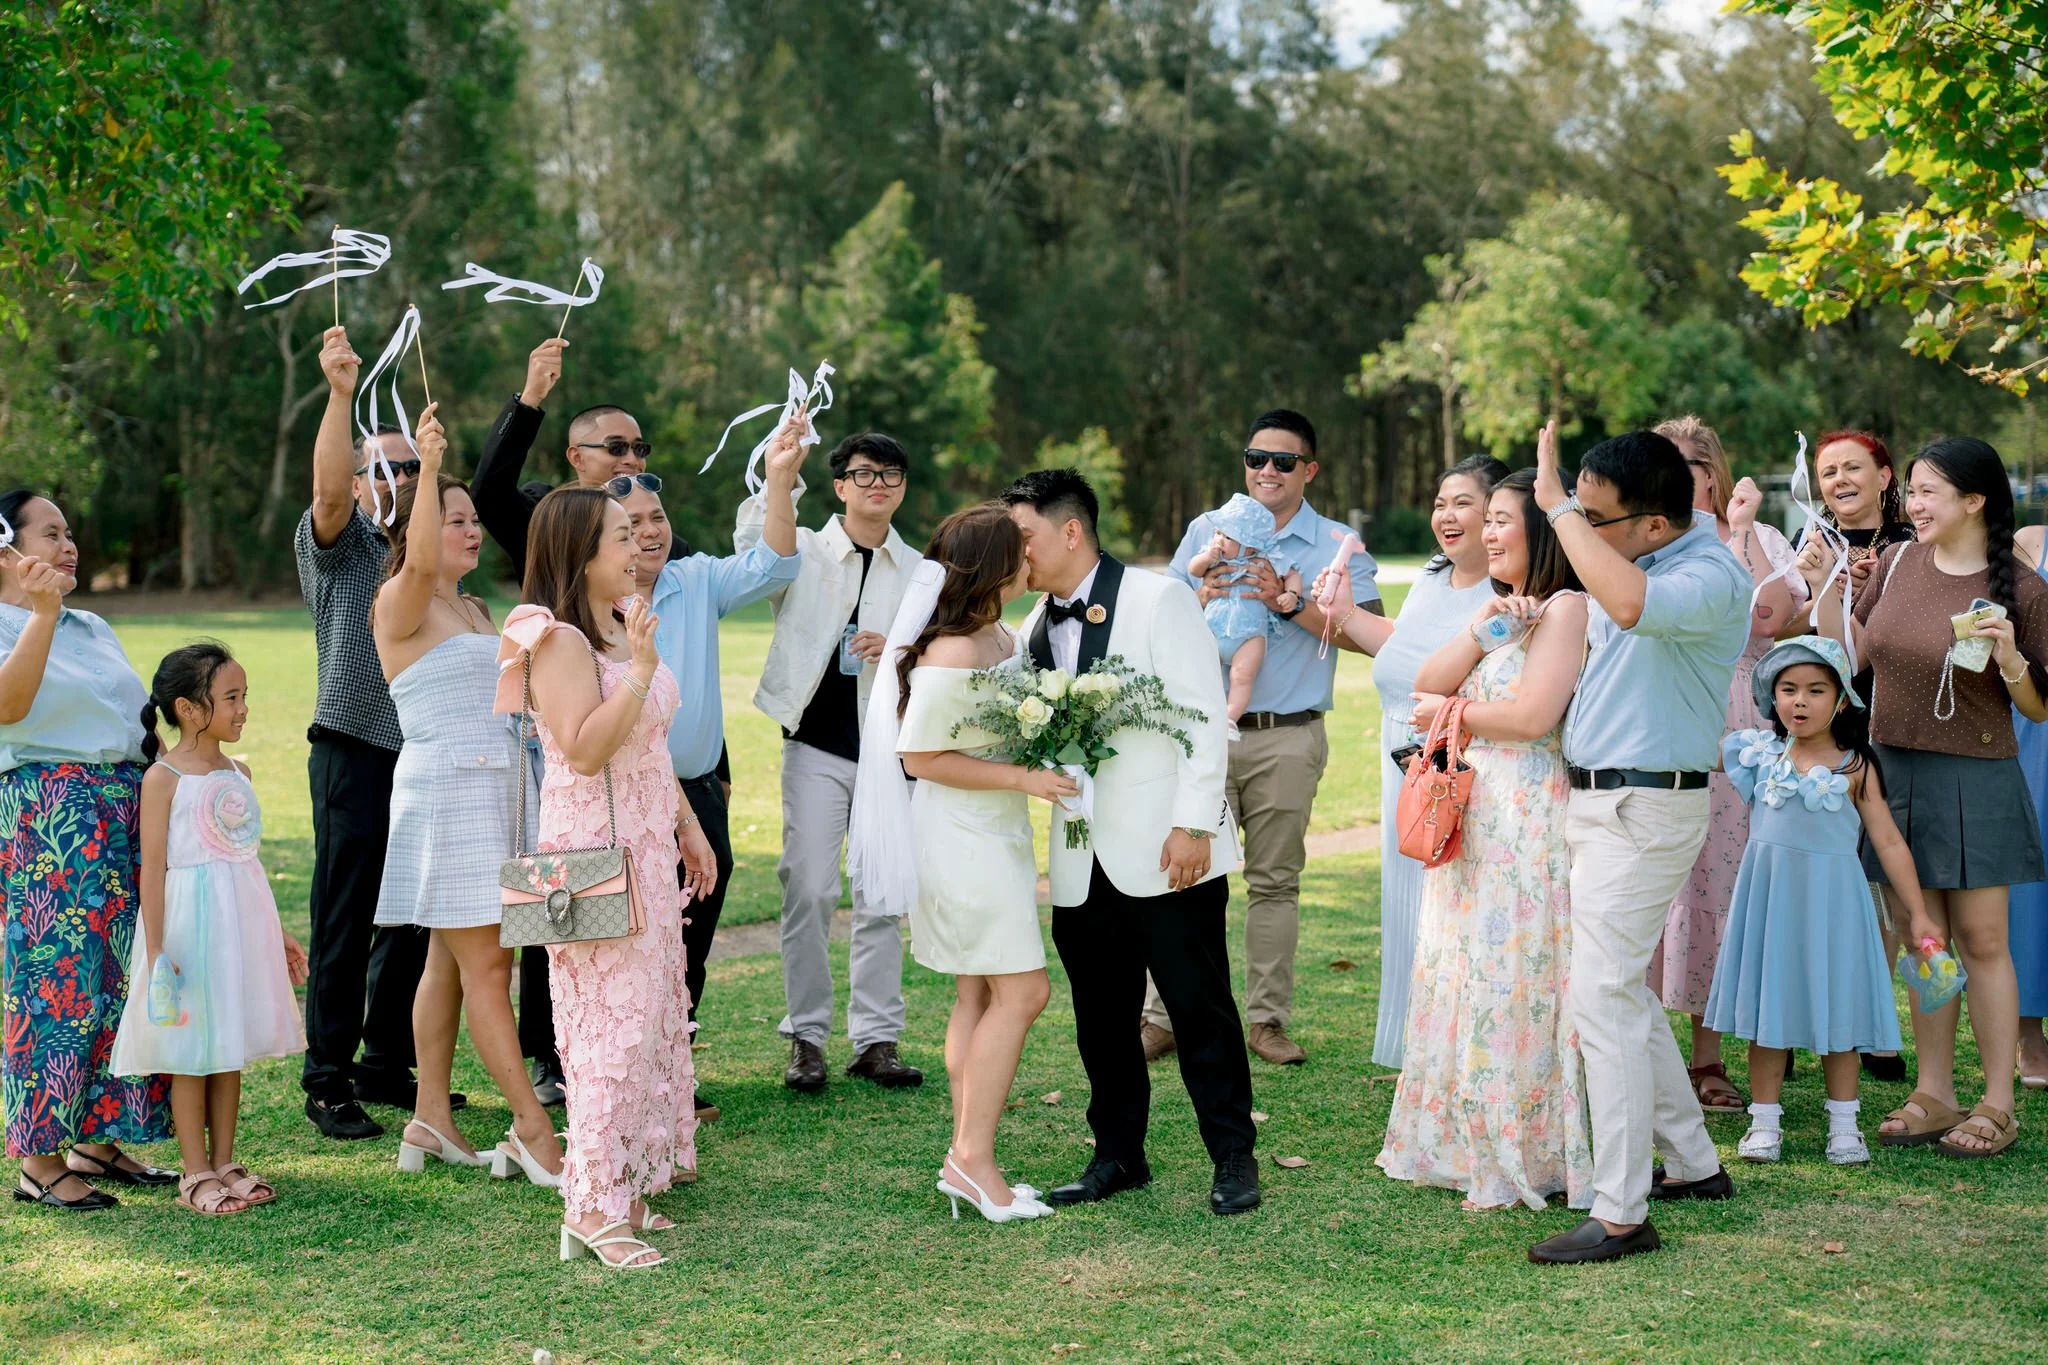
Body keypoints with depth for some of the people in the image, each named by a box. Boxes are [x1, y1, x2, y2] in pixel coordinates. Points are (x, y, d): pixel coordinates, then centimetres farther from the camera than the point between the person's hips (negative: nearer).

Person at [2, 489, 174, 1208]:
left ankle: (97, 1143, 17)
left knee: (123, 981, 7)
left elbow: (141, 721, 25)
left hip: (129, 812, 8)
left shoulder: (94, 628, 20)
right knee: (58, 984, -7)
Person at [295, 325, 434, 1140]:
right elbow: (327, 489, -20)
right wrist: (340, 393, -32)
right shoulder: (336, 546, 1)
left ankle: (388, 1067, 21)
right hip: (355, 757, -6)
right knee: (344, 925, -3)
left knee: (413, 922, 10)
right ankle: (328, 1080, 4)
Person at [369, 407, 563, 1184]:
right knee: (485, 965, -8)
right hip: (444, 792, -9)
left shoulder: (475, 610, 18)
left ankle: (432, 1124, 16)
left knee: (450, 962, 11)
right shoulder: (401, 604, -8)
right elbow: (420, 562, -32)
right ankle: (533, 1132, -8)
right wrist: (427, 466, -42)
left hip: (494, 792, 9)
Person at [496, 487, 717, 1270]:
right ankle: (592, 1211, -4)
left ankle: (624, 1189, 21)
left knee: (651, 1015, 12)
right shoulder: (559, 641, -15)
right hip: (593, 852, -10)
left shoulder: (623, 627, 13)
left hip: (646, 849, 10)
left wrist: (690, 829, 21)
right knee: (612, 1022, -9)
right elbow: (585, 749, -27)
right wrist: (640, 670, -29)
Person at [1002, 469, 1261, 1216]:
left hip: (1165, 848, -6)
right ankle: (1118, 1155, 24)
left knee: (1199, 1006, 1)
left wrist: (1194, 824, -16)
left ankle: (1234, 1157, 13)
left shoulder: (1158, 598, -7)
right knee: (1101, 1015, 11)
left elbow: (1204, 714, -10)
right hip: (1083, 862, 6)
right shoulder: (1037, 627, 12)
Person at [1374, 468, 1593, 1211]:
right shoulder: (1500, 606, 19)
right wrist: (1481, 628, -8)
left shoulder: (1565, 608, -9)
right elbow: (1426, 683, 7)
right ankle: (1469, 1145, 22)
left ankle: (1530, 1156, 6)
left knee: (1515, 985, -4)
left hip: (1529, 821, -9)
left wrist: (1450, 713, -4)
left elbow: (1532, 715, -20)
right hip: (1471, 819, 9)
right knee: (1469, 978, 12)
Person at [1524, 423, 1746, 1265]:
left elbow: (1631, 605, -42)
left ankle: (1621, 1215, -4)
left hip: (1644, 809, -10)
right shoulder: (1624, 562, 9)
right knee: (1621, 991, 17)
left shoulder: (1710, 578, -20)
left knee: (1601, 999, -10)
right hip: (1594, 799, 10)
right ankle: (1694, 1164, 31)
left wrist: (1557, 506, -33)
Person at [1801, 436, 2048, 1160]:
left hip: (1975, 780, -4)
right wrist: (1822, 585, 4)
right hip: (1895, 769, 4)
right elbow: (1854, 651, 14)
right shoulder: (1897, 563, 4)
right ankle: (1934, 1095, 20)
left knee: (1981, 939, 1)